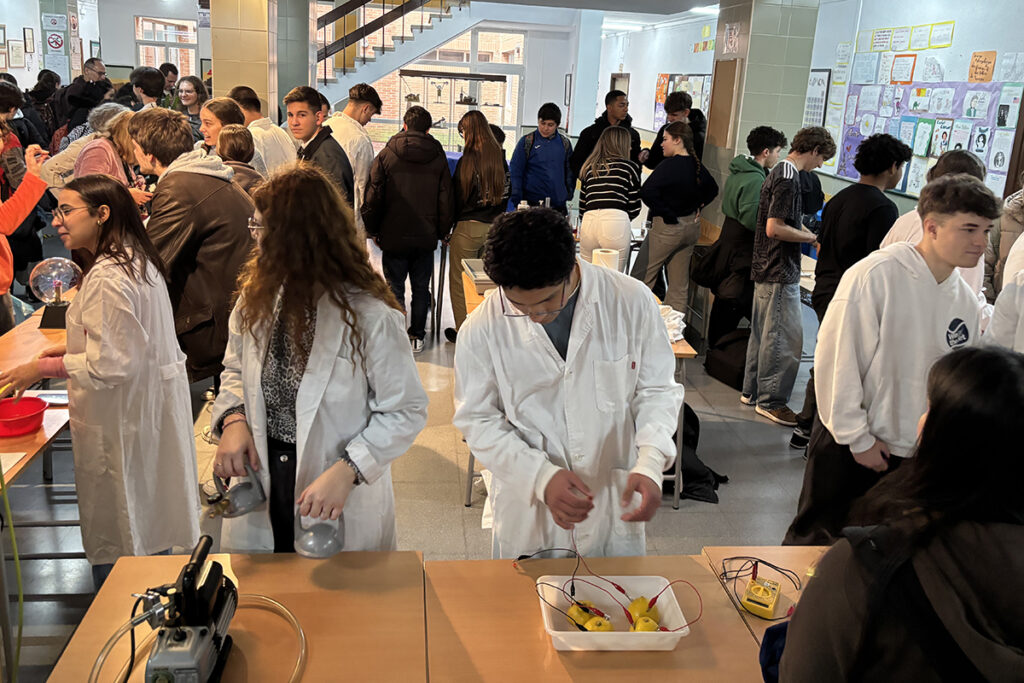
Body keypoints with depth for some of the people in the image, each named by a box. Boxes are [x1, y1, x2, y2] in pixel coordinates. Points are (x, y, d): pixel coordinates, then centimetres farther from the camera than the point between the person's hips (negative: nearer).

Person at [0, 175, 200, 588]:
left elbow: (109, 366, -24)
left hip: (121, 424, -10)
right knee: (149, 533, 22)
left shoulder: (106, 278, -23)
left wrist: (43, 368, -13)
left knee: (114, 543, 6)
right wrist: (73, 350, 12)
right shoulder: (139, 260, 7)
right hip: (150, 409, 10)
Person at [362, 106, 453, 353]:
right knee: (421, 288, 14)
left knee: (395, 289, 8)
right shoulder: (438, 158, -1)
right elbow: (447, 201, 1)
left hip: (393, 237, -1)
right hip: (426, 238, 2)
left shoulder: (386, 154, -4)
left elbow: (373, 197, -4)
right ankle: (416, 336, 18)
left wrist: (372, 230, 7)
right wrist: (442, 231, 13)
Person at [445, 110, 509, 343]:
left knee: (460, 281, 7)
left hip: (469, 227, -6)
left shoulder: (468, 160, -15)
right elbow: (506, 191, 11)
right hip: (495, 226, 6)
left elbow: (458, 196, -10)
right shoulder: (500, 157, 3)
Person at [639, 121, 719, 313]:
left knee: (644, 277, 2)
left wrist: (667, 215, -18)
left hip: (668, 226, -8)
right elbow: (712, 189, 22)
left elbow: (647, 191, -28)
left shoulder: (669, 165, -18)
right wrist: (698, 206, 14)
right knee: (680, 284, 13)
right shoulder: (697, 165, 5)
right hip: (691, 226, 8)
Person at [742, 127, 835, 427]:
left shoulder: (780, 172, 14)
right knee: (786, 337, -4)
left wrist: (807, 233, 13)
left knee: (764, 332, 16)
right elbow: (775, 229, -24)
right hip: (780, 272, -11)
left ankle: (753, 390, 26)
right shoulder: (789, 178, -18)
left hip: (768, 268, 11)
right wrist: (813, 238, -13)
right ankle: (770, 400, 4)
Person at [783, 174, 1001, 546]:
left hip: (908, 454, 5)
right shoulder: (876, 275, -17)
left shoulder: (966, 302, 2)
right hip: (845, 444, -5)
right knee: (814, 540, 10)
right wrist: (858, 438, -12)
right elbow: (836, 360, -16)